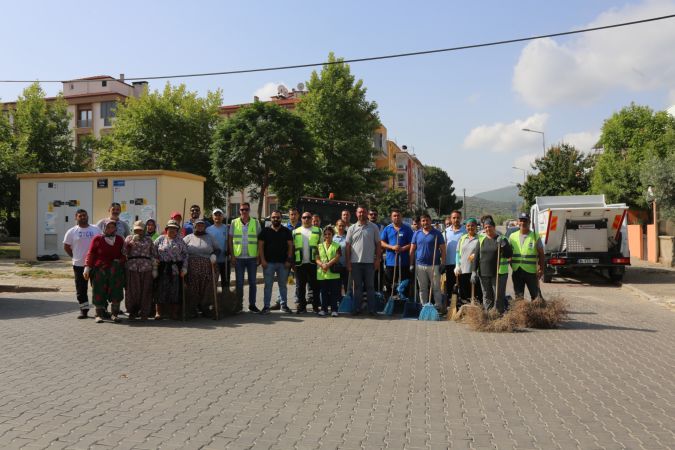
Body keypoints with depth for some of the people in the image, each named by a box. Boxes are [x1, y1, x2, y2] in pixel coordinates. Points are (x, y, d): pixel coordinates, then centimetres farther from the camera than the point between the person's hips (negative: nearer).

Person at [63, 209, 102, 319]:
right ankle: (84, 310, 14)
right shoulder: (72, 232, 3)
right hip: (79, 265, 0)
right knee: (81, 289, 4)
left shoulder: (96, 229, 5)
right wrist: (74, 256, 3)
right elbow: (66, 247, 9)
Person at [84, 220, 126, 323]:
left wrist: (120, 261, 2)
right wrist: (87, 267, -7)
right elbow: (91, 254, 0)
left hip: (115, 271, 2)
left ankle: (114, 314, 7)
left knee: (116, 292, -2)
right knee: (99, 293, 1)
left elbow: (123, 254, 19)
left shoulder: (119, 239, 9)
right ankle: (99, 315, 11)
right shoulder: (97, 239, 1)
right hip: (99, 270, -2)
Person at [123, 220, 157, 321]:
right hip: (132, 267, -1)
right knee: (132, 290, -2)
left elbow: (154, 253, 14)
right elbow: (124, 252, 3)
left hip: (146, 267, 1)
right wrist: (131, 242, -8)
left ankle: (144, 313, 7)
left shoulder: (148, 239, 15)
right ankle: (132, 312, 11)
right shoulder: (129, 238, 14)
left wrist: (155, 267, 6)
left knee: (145, 291, -1)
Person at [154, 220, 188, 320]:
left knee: (176, 291, 2)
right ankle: (159, 312, 6)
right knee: (161, 290, -1)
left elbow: (185, 254, 6)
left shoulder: (180, 240, 10)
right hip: (163, 269, 0)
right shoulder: (160, 239, 9)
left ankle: (175, 313, 10)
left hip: (176, 269, 1)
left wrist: (184, 268, -3)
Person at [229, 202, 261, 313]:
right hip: (238, 257, 0)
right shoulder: (234, 223, 4)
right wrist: (232, 255, -2)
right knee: (239, 283, 5)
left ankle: (252, 304, 16)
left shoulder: (256, 223, 3)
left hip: (252, 257, 0)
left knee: (252, 282, 7)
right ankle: (239, 305, 14)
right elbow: (230, 240, 5)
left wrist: (259, 256, -2)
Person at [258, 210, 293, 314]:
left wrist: (288, 260, -3)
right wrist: (262, 260, -7)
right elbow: (260, 245, 2)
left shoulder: (286, 231, 8)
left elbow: (290, 246, 6)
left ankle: (283, 305, 16)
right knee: (268, 285, 1)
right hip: (268, 262, -1)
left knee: (283, 284, 7)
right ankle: (266, 306, 5)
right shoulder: (265, 231, 5)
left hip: (283, 263, 1)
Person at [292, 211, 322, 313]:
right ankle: (301, 306, 12)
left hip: (313, 262, -1)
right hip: (300, 263, 1)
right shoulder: (295, 232, 12)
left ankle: (315, 306, 10)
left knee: (314, 285, 2)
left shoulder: (318, 231, 9)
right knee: (300, 286, 5)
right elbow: (292, 247, 12)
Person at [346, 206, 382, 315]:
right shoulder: (352, 228, 7)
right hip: (355, 262, 1)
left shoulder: (373, 227, 4)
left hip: (369, 262, -1)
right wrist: (348, 262, 1)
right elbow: (348, 246, 7)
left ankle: (371, 309, 11)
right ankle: (356, 308, 15)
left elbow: (378, 244, 4)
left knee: (370, 286, 6)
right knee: (357, 286, 9)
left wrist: (378, 259, -3)